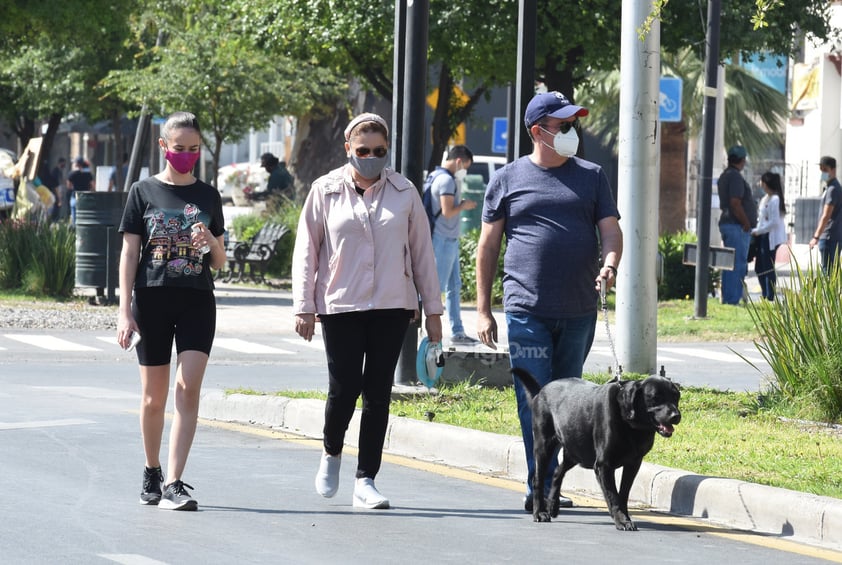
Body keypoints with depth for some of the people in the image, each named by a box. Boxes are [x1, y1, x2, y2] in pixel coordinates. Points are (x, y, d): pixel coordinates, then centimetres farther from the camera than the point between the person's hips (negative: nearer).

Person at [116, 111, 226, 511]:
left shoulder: (207, 196, 9)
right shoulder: (144, 192, 3)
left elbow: (219, 262, 13)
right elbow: (129, 254, 2)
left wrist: (210, 241, -10)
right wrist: (125, 309, -5)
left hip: (197, 302, 1)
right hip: (153, 301, -1)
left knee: (188, 388, -12)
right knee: (154, 395, 6)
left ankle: (173, 484, -15)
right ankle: (152, 473, 26)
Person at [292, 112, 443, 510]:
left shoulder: (403, 192, 6)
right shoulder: (326, 191, 2)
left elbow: (422, 252, 10)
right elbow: (306, 251, 5)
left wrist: (433, 309, 9)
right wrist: (304, 306, 1)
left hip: (392, 307, 2)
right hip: (340, 306, -2)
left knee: (378, 392, 1)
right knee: (344, 387, -7)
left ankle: (365, 481, 6)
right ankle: (331, 453, 23)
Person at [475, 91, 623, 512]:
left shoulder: (591, 176, 11)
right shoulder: (508, 179, 5)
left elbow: (611, 229, 7)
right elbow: (488, 246, 8)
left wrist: (610, 264, -17)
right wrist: (483, 310, 3)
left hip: (579, 312, 3)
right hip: (527, 310, -3)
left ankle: (548, 484, 17)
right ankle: (540, 488, -9)